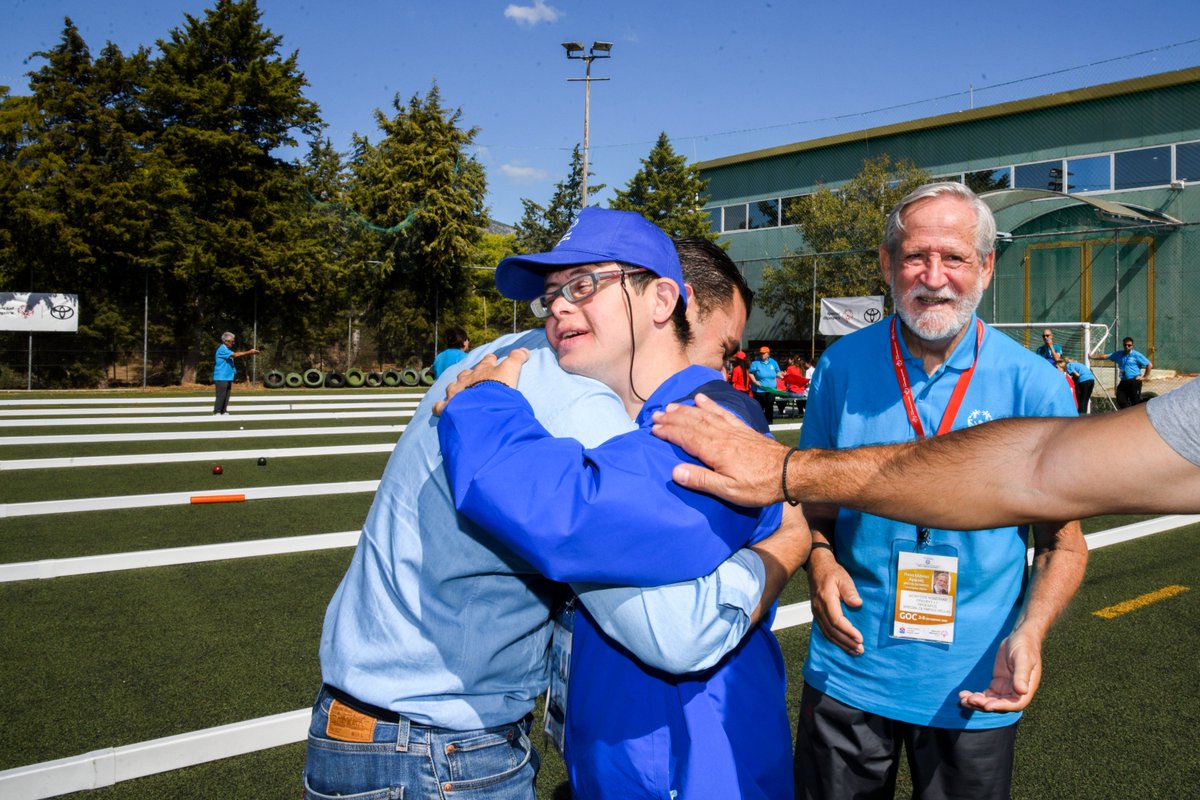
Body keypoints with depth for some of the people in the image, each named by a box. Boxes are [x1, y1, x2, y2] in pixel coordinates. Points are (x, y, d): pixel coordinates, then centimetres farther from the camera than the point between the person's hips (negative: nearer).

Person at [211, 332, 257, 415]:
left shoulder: (227, 349, 18)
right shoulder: (222, 349, -15)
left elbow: (235, 355, 12)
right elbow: (235, 355, -23)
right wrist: (249, 352, -21)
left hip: (228, 377, 10)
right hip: (221, 378, -10)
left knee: (226, 396, 10)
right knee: (221, 396, -8)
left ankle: (224, 412, 15)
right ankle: (217, 413, -4)